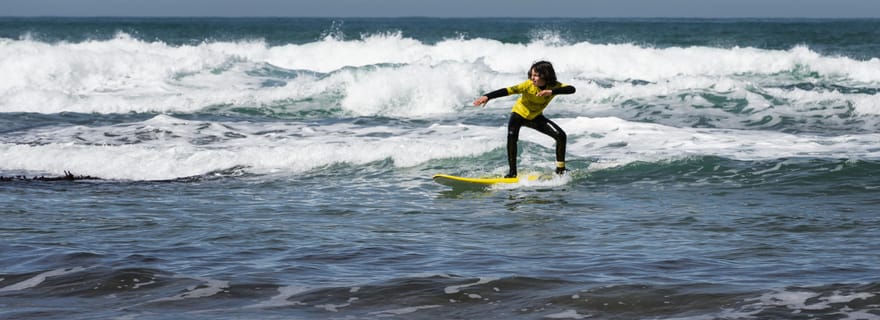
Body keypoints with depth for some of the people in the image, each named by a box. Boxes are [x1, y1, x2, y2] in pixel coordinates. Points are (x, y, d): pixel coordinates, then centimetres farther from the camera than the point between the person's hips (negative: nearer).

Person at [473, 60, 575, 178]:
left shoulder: (554, 86, -22)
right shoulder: (529, 85, -29)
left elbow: (571, 89, -38)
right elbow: (508, 90, -41)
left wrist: (552, 92, -52)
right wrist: (487, 97, -53)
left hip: (536, 118, 3)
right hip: (519, 114, -3)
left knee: (561, 135, -12)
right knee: (511, 137, -31)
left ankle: (560, 169, 4)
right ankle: (512, 172, -20)